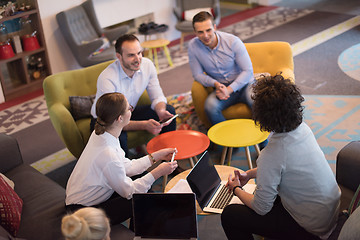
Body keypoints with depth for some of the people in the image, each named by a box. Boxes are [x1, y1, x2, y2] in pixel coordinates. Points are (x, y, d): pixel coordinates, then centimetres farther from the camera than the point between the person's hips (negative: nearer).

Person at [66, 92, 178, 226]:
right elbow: (128, 191, -20)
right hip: (85, 213, -9)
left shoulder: (100, 134, -7)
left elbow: (127, 167, 3)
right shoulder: (108, 155, -34)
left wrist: (156, 156, 4)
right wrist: (157, 173, -17)